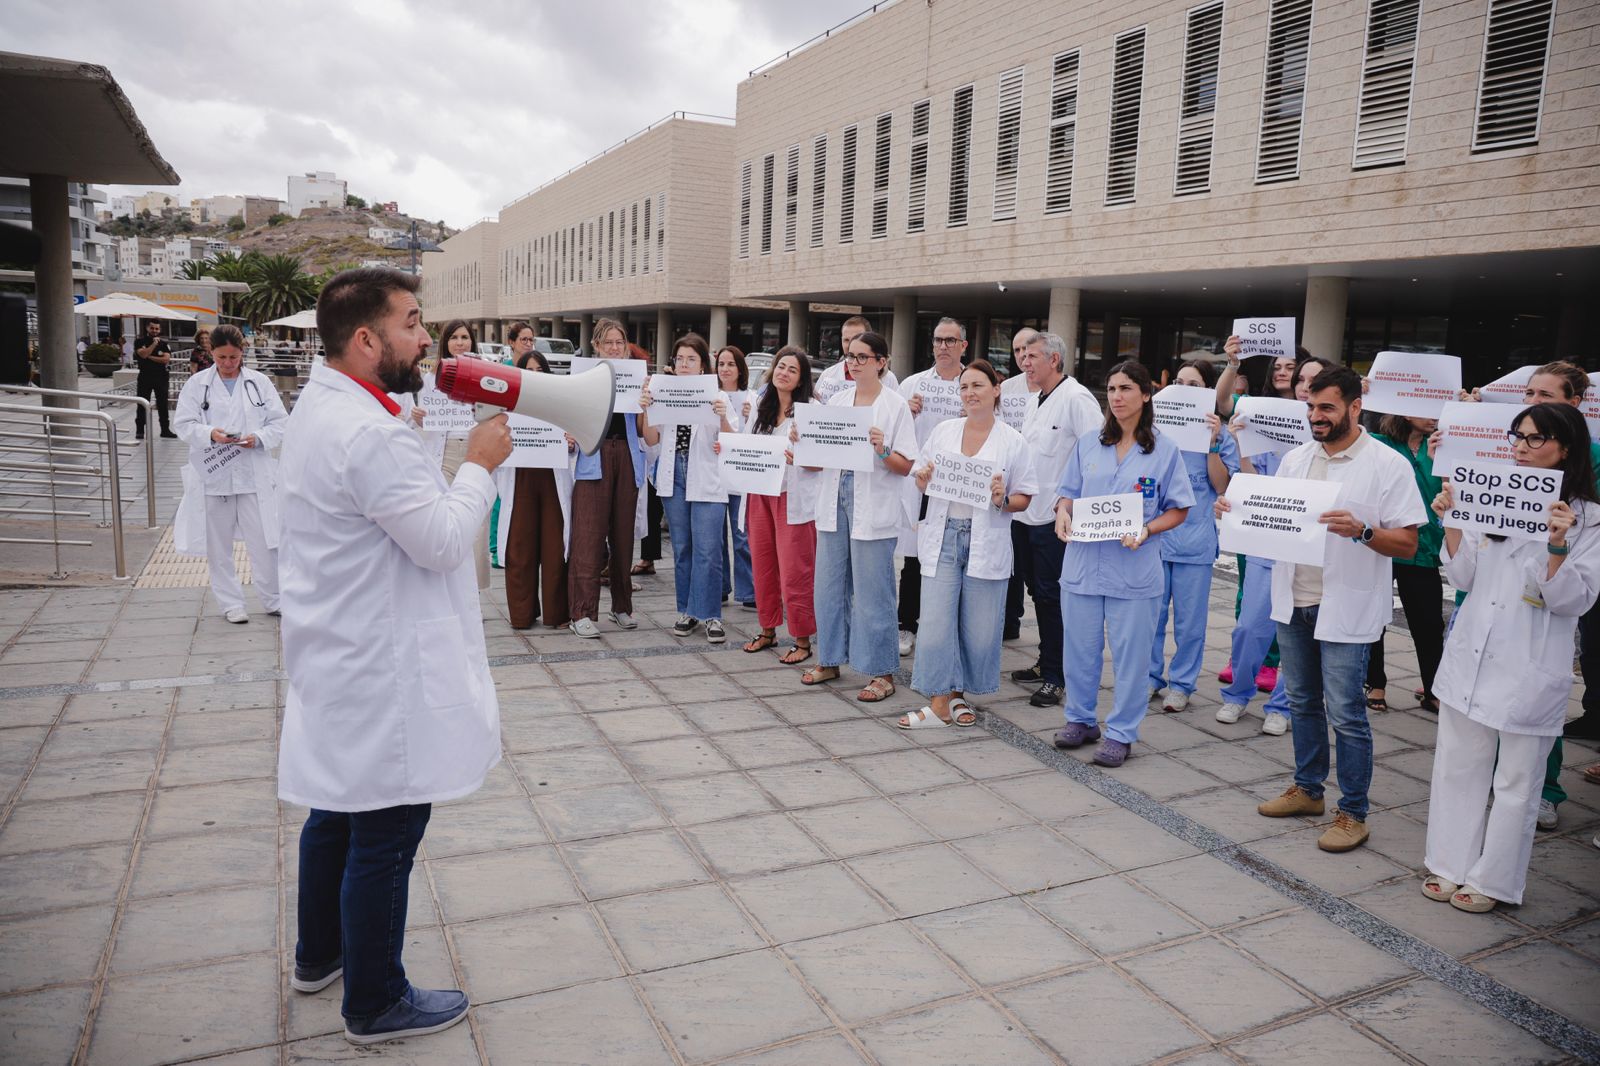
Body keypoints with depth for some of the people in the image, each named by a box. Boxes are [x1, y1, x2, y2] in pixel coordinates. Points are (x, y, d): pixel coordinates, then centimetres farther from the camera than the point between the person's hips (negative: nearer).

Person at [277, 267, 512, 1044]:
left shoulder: (320, 410, 9)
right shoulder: (368, 433, -25)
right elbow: (442, 541, -22)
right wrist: (480, 464, -10)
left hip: (344, 661, 11)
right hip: (384, 673, -11)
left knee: (339, 810, 24)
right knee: (386, 834, 4)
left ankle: (318, 955, 43)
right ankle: (376, 1003, 20)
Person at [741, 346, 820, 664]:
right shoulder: (760, 408, 14)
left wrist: (797, 457, -25)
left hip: (793, 499, -6)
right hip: (759, 496, 6)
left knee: (794, 573, -3)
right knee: (762, 567, 12)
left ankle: (802, 640, 7)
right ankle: (767, 631, 26)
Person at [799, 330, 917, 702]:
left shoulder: (895, 405, -3)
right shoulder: (836, 400, 11)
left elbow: (906, 466, -6)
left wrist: (882, 449, -24)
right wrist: (801, 440, -3)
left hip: (873, 507, -5)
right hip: (835, 500, 5)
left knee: (872, 591, -1)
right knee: (829, 584, 10)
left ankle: (882, 673, 9)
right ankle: (829, 660, 25)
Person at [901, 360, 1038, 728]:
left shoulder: (1013, 442, 0)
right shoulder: (943, 431, 7)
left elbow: (1024, 498, 3)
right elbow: (921, 476, 15)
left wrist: (1003, 501, -17)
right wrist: (922, 481, -7)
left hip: (986, 543, -1)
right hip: (943, 536, 1)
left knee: (979, 626, 6)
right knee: (936, 622, -3)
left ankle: (958, 693, 24)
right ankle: (939, 703, 7)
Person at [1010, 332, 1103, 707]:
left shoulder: (1076, 399, -12)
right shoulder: (1037, 402, 17)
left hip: (1056, 518, -9)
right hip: (1026, 513, 9)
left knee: (1052, 596, -4)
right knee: (1038, 592, 16)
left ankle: (1056, 677, 6)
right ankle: (1046, 663, 28)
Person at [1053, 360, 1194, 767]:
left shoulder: (1165, 450, 0)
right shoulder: (1088, 443, 8)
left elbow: (1178, 509, 1)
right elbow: (1067, 492, 14)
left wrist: (1146, 530, -16)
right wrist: (1063, 513, -9)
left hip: (1135, 568, -3)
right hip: (1083, 562, 3)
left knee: (1129, 653, 3)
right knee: (1080, 648, 11)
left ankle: (1121, 733, 16)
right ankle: (1080, 719, 28)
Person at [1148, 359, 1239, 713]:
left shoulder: (1220, 435, 2)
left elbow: (1223, 487, -5)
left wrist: (1212, 443, -15)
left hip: (1195, 537, -2)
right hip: (1154, 533, 2)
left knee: (1189, 620, 6)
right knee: (1150, 612, 7)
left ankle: (1181, 683, 19)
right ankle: (1150, 676, 21)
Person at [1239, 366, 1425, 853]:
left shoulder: (1388, 465, -8)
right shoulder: (1295, 458, 8)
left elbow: (1407, 543, -10)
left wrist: (1361, 530, -28)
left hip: (1346, 608, -5)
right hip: (1293, 600, 6)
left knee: (1344, 713, -1)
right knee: (1302, 702, 16)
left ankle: (1353, 813, 13)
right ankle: (1307, 788, 32)